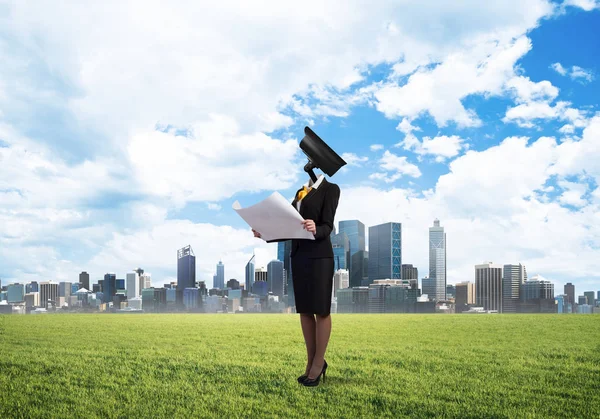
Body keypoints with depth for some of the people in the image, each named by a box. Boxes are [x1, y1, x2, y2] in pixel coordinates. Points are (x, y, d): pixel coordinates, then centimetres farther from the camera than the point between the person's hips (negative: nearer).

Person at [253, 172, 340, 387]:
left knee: (321, 310, 0)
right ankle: (311, 362, 17)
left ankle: (319, 363, 8)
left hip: (319, 256, -7)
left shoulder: (331, 189, -5)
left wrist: (315, 230, -35)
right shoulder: (301, 191, 16)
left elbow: (327, 227, -14)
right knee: (304, 310, 9)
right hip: (299, 255, 7)